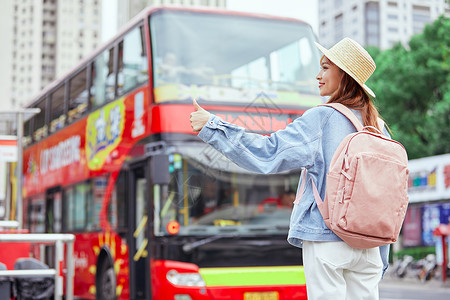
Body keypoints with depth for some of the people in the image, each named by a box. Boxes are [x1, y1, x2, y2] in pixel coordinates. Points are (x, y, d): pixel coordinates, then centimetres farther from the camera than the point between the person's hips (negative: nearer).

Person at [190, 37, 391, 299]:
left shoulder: (322, 119, -9)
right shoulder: (378, 128, 10)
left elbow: (268, 153, -15)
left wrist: (211, 126, -11)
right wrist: (382, 259, 21)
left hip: (326, 241, -6)